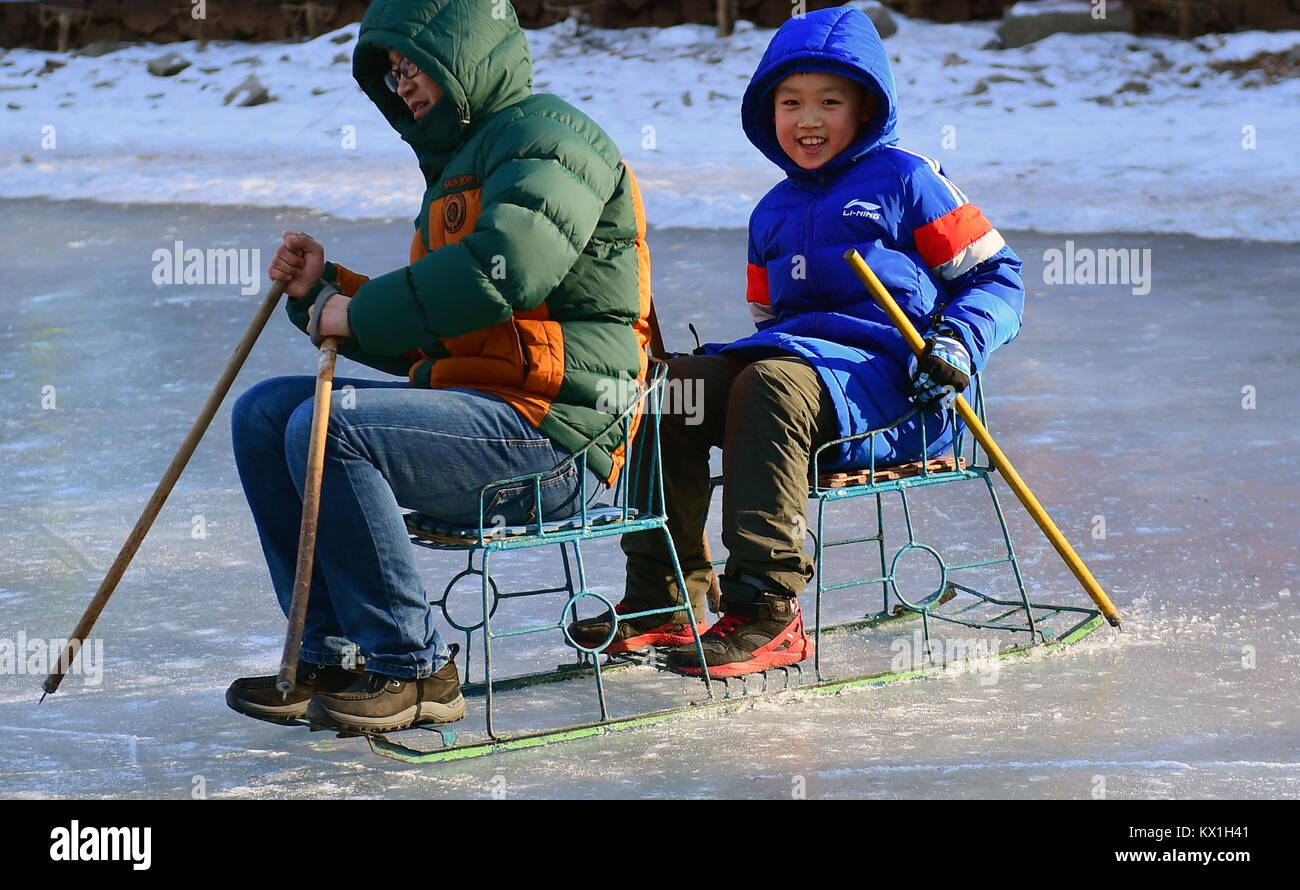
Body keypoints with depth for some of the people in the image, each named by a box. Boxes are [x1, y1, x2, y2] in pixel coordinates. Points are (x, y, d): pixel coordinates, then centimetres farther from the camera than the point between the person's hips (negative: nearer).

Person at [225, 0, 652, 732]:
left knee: (327, 428, -26)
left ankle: (413, 668, -16)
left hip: (551, 437, -10)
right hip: (477, 411, 10)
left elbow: (500, 272, -26)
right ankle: (332, 657, 1)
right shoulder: (458, 163, 25)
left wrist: (360, 314, -16)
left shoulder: (546, 136, -7)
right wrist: (324, 291, 11)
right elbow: (419, 342, 27)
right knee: (265, 414, 5)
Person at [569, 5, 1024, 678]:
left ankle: (766, 614, -39)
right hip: (794, 354, 7)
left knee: (770, 385, -36)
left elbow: (995, 274, 3)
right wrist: (722, 363, 9)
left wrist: (957, 345, -15)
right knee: (674, 387, -15)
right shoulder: (773, 214, 24)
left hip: (887, 376, -7)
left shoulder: (905, 180, 4)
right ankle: (664, 599, -12)